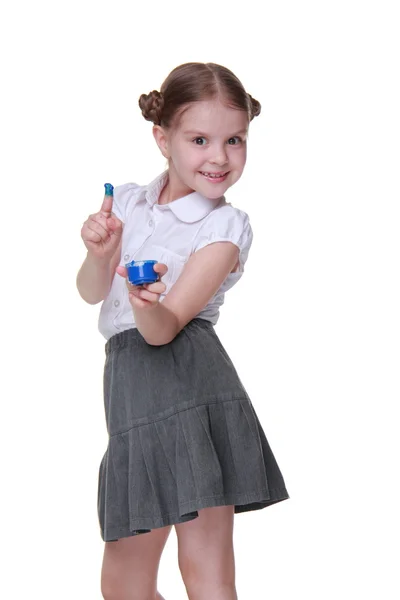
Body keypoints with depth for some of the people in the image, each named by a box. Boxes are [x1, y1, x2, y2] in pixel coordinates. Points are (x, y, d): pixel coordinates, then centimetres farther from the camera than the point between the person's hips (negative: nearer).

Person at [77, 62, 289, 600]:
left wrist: (149, 306, -34)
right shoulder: (128, 201, 12)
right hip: (131, 386, 5)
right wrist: (101, 253, -14)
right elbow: (91, 293, 7)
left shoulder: (225, 227, -3)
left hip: (187, 381, -5)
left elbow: (165, 329, -11)